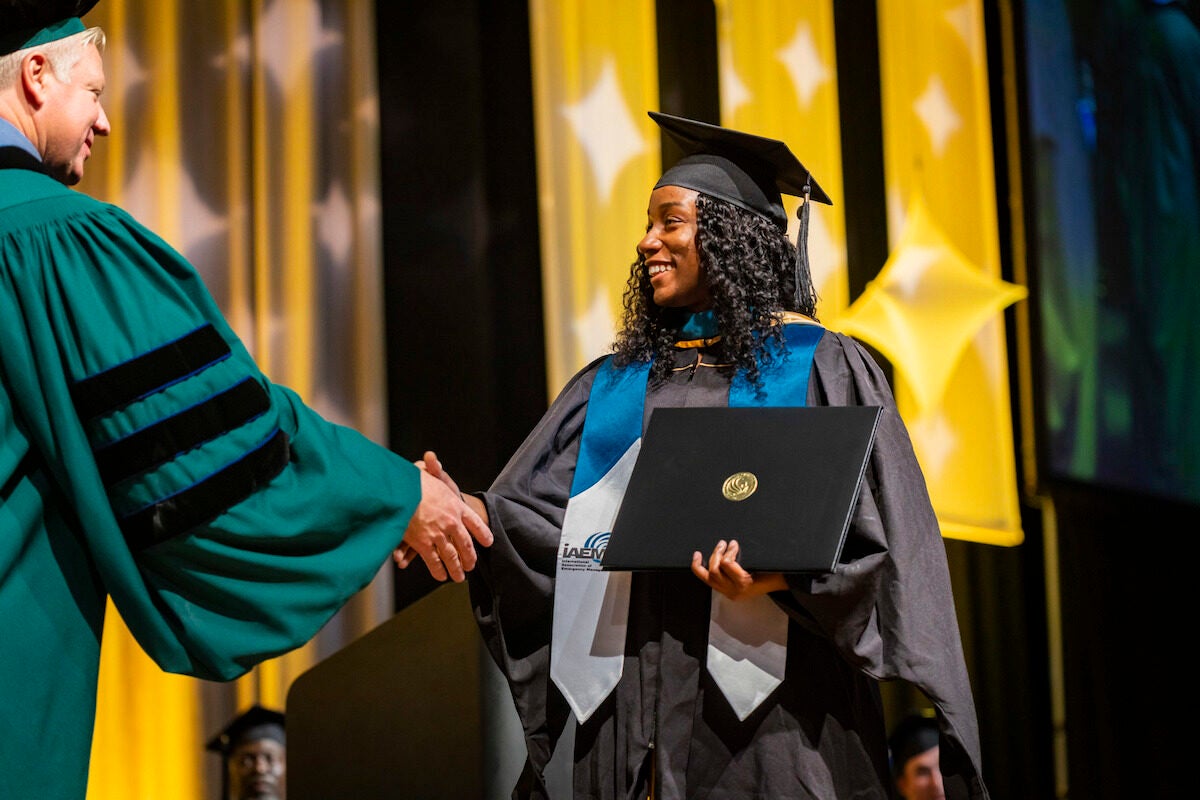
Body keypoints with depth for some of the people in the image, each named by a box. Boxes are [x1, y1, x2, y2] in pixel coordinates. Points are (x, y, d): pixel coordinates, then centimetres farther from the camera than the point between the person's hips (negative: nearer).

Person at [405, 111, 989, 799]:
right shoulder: (617, 383, 17)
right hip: (633, 686, 4)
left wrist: (777, 574, -23)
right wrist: (463, 508, -11)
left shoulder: (819, 368, 3)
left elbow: (870, 538, -5)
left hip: (762, 685, -4)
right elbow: (545, 511, 8)